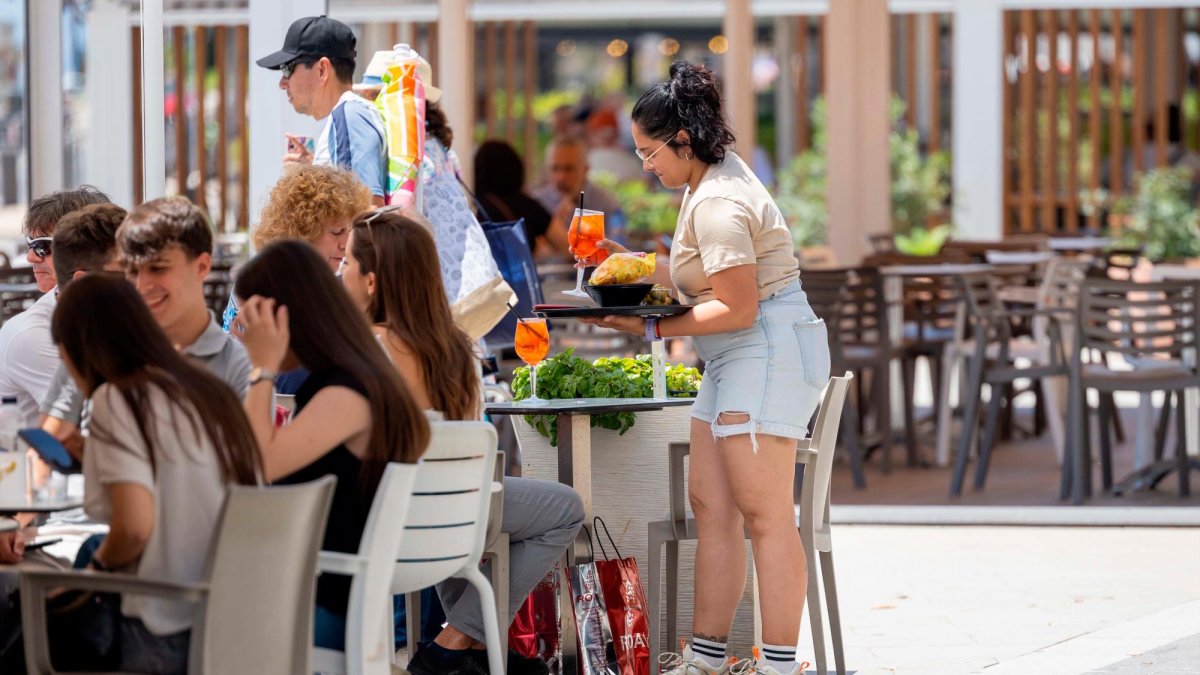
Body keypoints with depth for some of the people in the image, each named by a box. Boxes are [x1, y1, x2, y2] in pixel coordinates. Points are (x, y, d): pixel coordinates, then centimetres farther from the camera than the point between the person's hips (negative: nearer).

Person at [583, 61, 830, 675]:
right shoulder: (718, 174, 13)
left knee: (764, 513, -10)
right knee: (709, 504, 8)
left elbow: (736, 307, -21)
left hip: (768, 353, -11)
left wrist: (652, 328, -16)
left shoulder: (717, 204, -19)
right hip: (737, 360, 11)